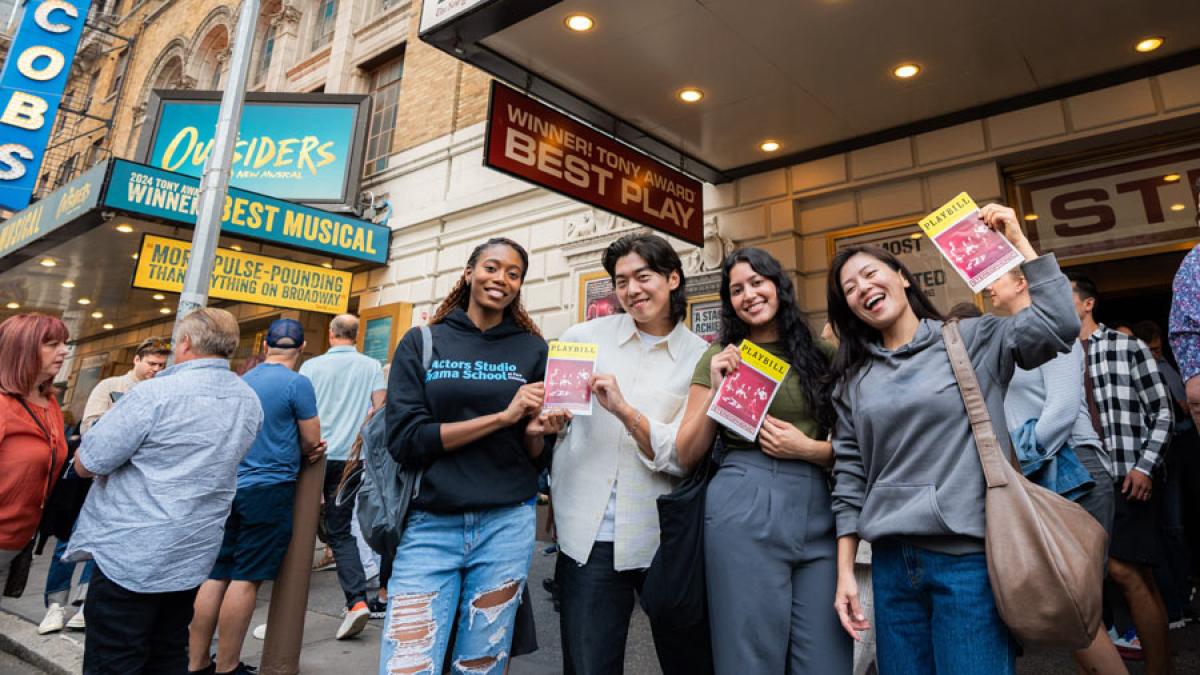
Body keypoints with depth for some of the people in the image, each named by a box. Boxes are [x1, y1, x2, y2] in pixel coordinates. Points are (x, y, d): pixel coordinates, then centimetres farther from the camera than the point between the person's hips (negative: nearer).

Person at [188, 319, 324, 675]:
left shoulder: (242, 382, 11)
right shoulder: (297, 383, -11)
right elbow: (312, 442, -8)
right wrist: (297, 449, 13)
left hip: (231, 487, 7)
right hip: (270, 488, -7)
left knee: (216, 576, 11)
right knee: (246, 579, 0)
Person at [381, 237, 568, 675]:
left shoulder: (532, 349, 5)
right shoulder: (421, 342, 2)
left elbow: (534, 456, 8)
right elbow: (405, 441, -9)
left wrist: (536, 432, -16)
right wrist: (503, 416, -17)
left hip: (506, 526, 1)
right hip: (429, 524, -1)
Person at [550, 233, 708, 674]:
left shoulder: (701, 357, -3)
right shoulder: (583, 338, -1)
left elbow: (686, 457, -13)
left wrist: (625, 410, -25)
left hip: (666, 536, 0)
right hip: (590, 534, 0)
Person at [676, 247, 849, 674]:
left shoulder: (822, 357, 10)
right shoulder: (721, 357, 4)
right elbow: (687, 456, 2)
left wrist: (808, 448, -8)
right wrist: (715, 390, -10)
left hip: (817, 511, 3)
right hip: (744, 510, -2)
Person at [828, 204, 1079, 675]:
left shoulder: (974, 339, 2)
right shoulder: (854, 380, 8)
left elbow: (1058, 326, -14)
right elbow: (849, 475, 8)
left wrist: (1017, 242, -10)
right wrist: (844, 570, 5)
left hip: (970, 555, -3)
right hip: (890, 563, 3)